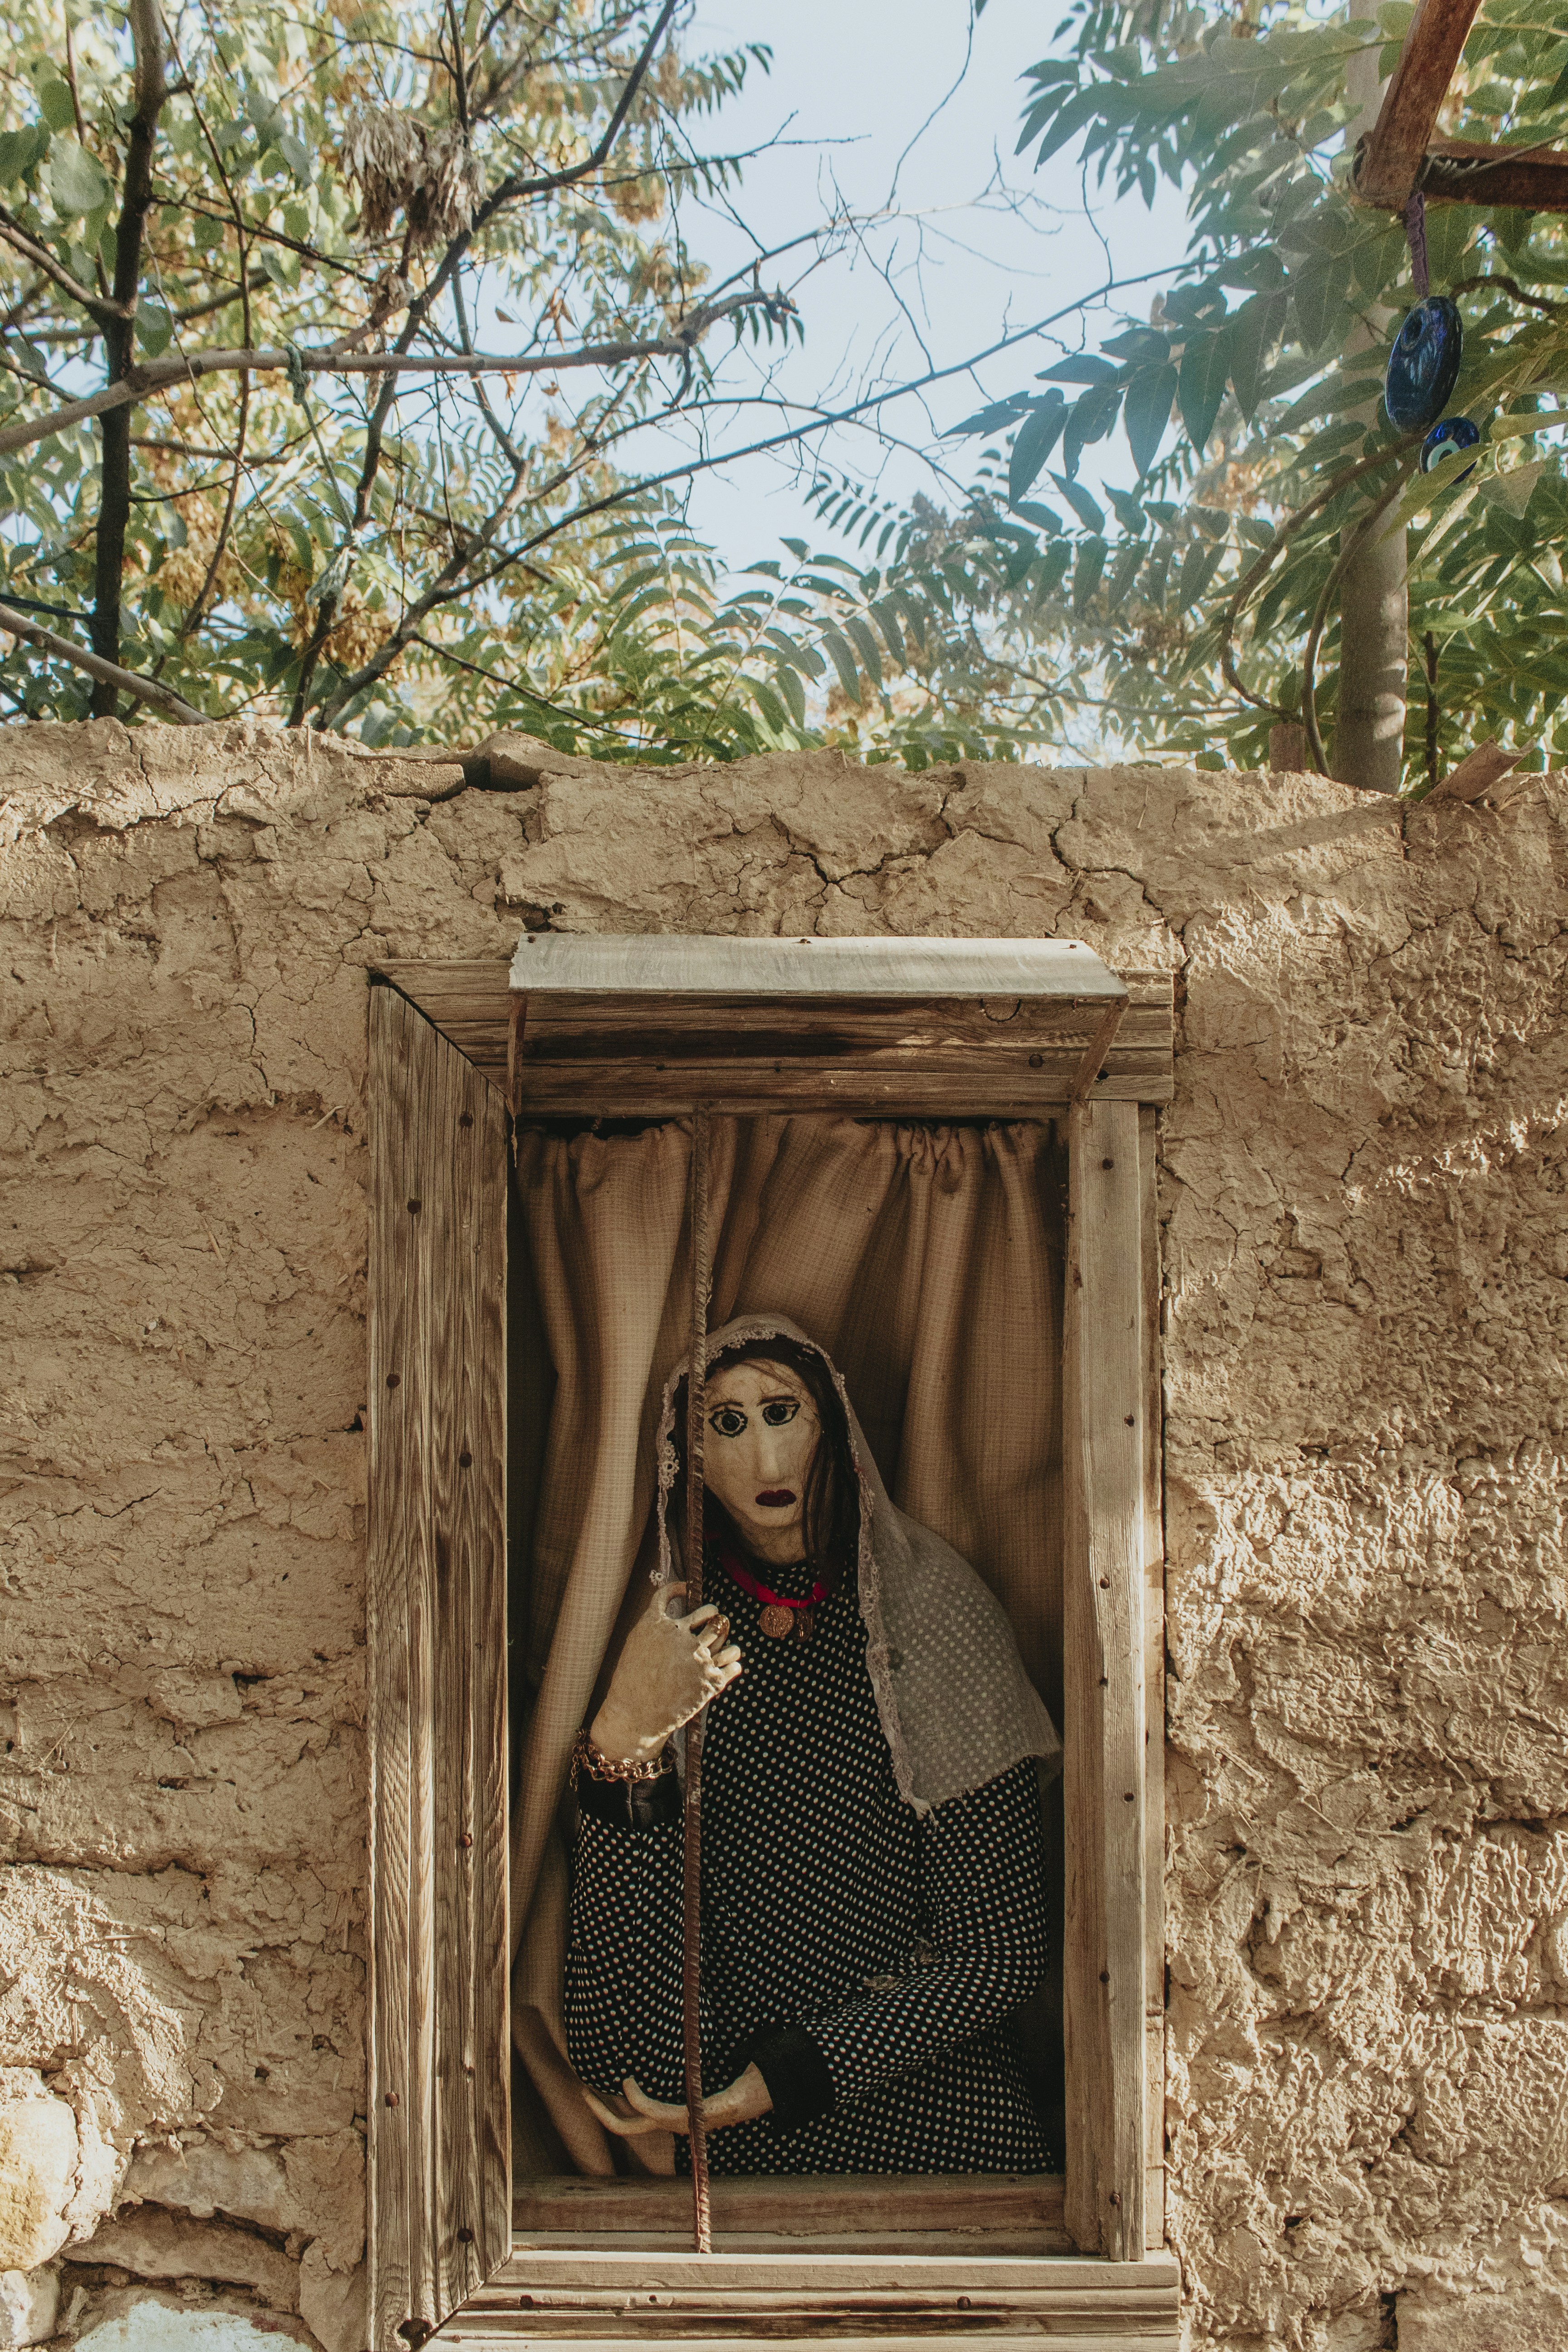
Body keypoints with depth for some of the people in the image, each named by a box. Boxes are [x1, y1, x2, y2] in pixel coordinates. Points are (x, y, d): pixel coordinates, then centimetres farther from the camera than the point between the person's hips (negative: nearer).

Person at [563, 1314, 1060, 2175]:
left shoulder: (931, 1611, -4)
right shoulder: (673, 1638, 2)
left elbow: (1001, 1949, -2)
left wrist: (782, 2077, -8)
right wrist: (623, 1743, -21)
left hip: (939, 2125, -1)